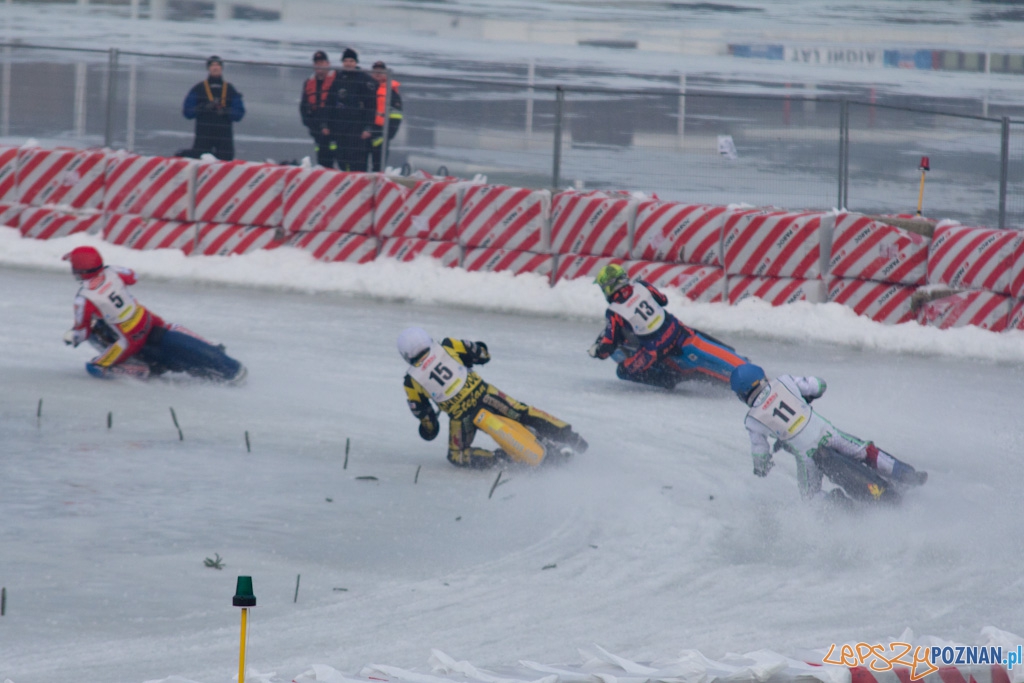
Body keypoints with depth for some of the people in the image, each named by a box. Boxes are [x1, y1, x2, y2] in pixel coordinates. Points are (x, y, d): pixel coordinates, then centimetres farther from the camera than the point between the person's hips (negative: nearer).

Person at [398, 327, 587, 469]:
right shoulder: (446, 347, -4)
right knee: (522, 413, 15)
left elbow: (420, 410, 6)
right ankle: (568, 436, 14)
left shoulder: (412, 381, -5)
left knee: (457, 456, 18)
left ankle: (498, 459, -2)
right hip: (483, 393, 2)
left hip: (461, 415, -2)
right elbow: (481, 354, 3)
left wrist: (429, 427, 25)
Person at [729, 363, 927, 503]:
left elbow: (760, 461, 0)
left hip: (807, 454, -2)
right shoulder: (782, 383, -2)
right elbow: (819, 386, 7)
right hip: (826, 433, 2)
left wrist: (762, 468, 23)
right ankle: (907, 476, 9)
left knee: (811, 496, 15)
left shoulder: (753, 421, -4)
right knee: (865, 451, 16)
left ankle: (833, 501, -14)